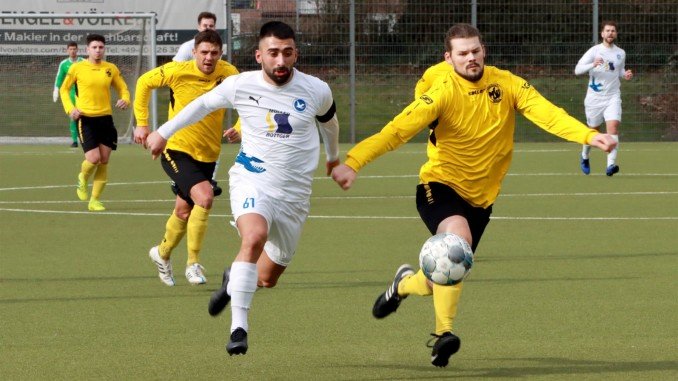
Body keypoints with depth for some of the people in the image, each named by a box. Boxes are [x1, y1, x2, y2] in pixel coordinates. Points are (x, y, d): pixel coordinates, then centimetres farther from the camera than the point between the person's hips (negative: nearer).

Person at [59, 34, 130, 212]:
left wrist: (125, 100, -9)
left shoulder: (111, 69, 5)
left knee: (104, 161, 1)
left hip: (105, 118, 3)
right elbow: (64, 89, 8)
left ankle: (94, 200, 12)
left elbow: (123, 88, 14)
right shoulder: (77, 68, -2)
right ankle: (83, 178, 20)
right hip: (86, 118, -3)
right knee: (94, 158, -15)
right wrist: (70, 109, -7)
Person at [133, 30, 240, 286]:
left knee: (184, 211, 14)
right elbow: (144, 82, 1)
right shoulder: (178, 72, -15)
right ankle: (193, 263, -13)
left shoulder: (228, 74, -8)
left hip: (208, 155, 4)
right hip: (177, 150, -4)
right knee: (205, 197, -25)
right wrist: (142, 123, 0)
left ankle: (162, 253, 42)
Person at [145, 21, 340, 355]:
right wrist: (164, 132, 21)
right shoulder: (240, 86, -8)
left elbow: (328, 121, 19)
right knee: (255, 237, -34)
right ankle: (238, 328, -31)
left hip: (294, 195, 2)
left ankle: (232, 279, 46)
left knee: (267, 279, 8)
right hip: (252, 180, -2)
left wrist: (332, 156, 38)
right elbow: (203, 104, 12)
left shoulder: (317, 91, -4)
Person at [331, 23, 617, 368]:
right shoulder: (443, 92, -17)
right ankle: (444, 333, -27)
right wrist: (353, 162, -37)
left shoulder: (506, 84, -7)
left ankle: (406, 283, 44)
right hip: (440, 185, -5)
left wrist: (588, 136, -35)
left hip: (480, 197, 5)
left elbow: (546, 113, -19)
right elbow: (397, 130, -25)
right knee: (458, 236, -34)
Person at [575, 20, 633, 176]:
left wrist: (626, 74, 1)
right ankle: (584, 157, 39)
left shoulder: (621, 53, 7)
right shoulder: (594, 51, -5)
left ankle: (611, 164, -26)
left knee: (613, 127, -19)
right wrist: (592, 64, -30)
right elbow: (577, 70, -12)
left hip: (613, 97, 2)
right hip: (594, 98, -1)